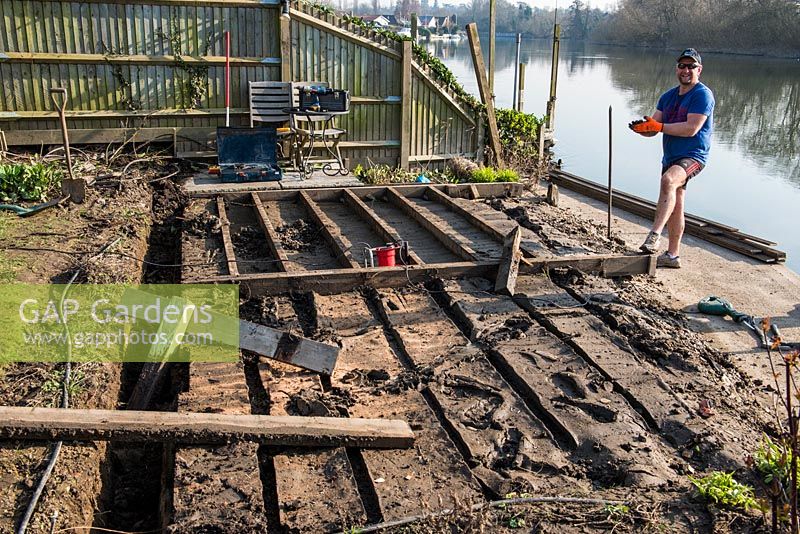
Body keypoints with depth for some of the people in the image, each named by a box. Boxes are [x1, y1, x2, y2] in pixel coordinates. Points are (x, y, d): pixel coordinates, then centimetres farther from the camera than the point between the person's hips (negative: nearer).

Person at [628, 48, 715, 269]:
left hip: (693, 156, -8)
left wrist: (659, 126, -18)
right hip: (671, 158, 8)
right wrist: (642, 127, -15)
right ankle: (672, 255, 22)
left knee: (668, 180, -37)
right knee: (674, 207, 13)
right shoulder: (668, 96, 14)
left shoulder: (703, 95, -8)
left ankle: (654, 235, -41)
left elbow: (691, 129, -20)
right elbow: (653, 126, 8)